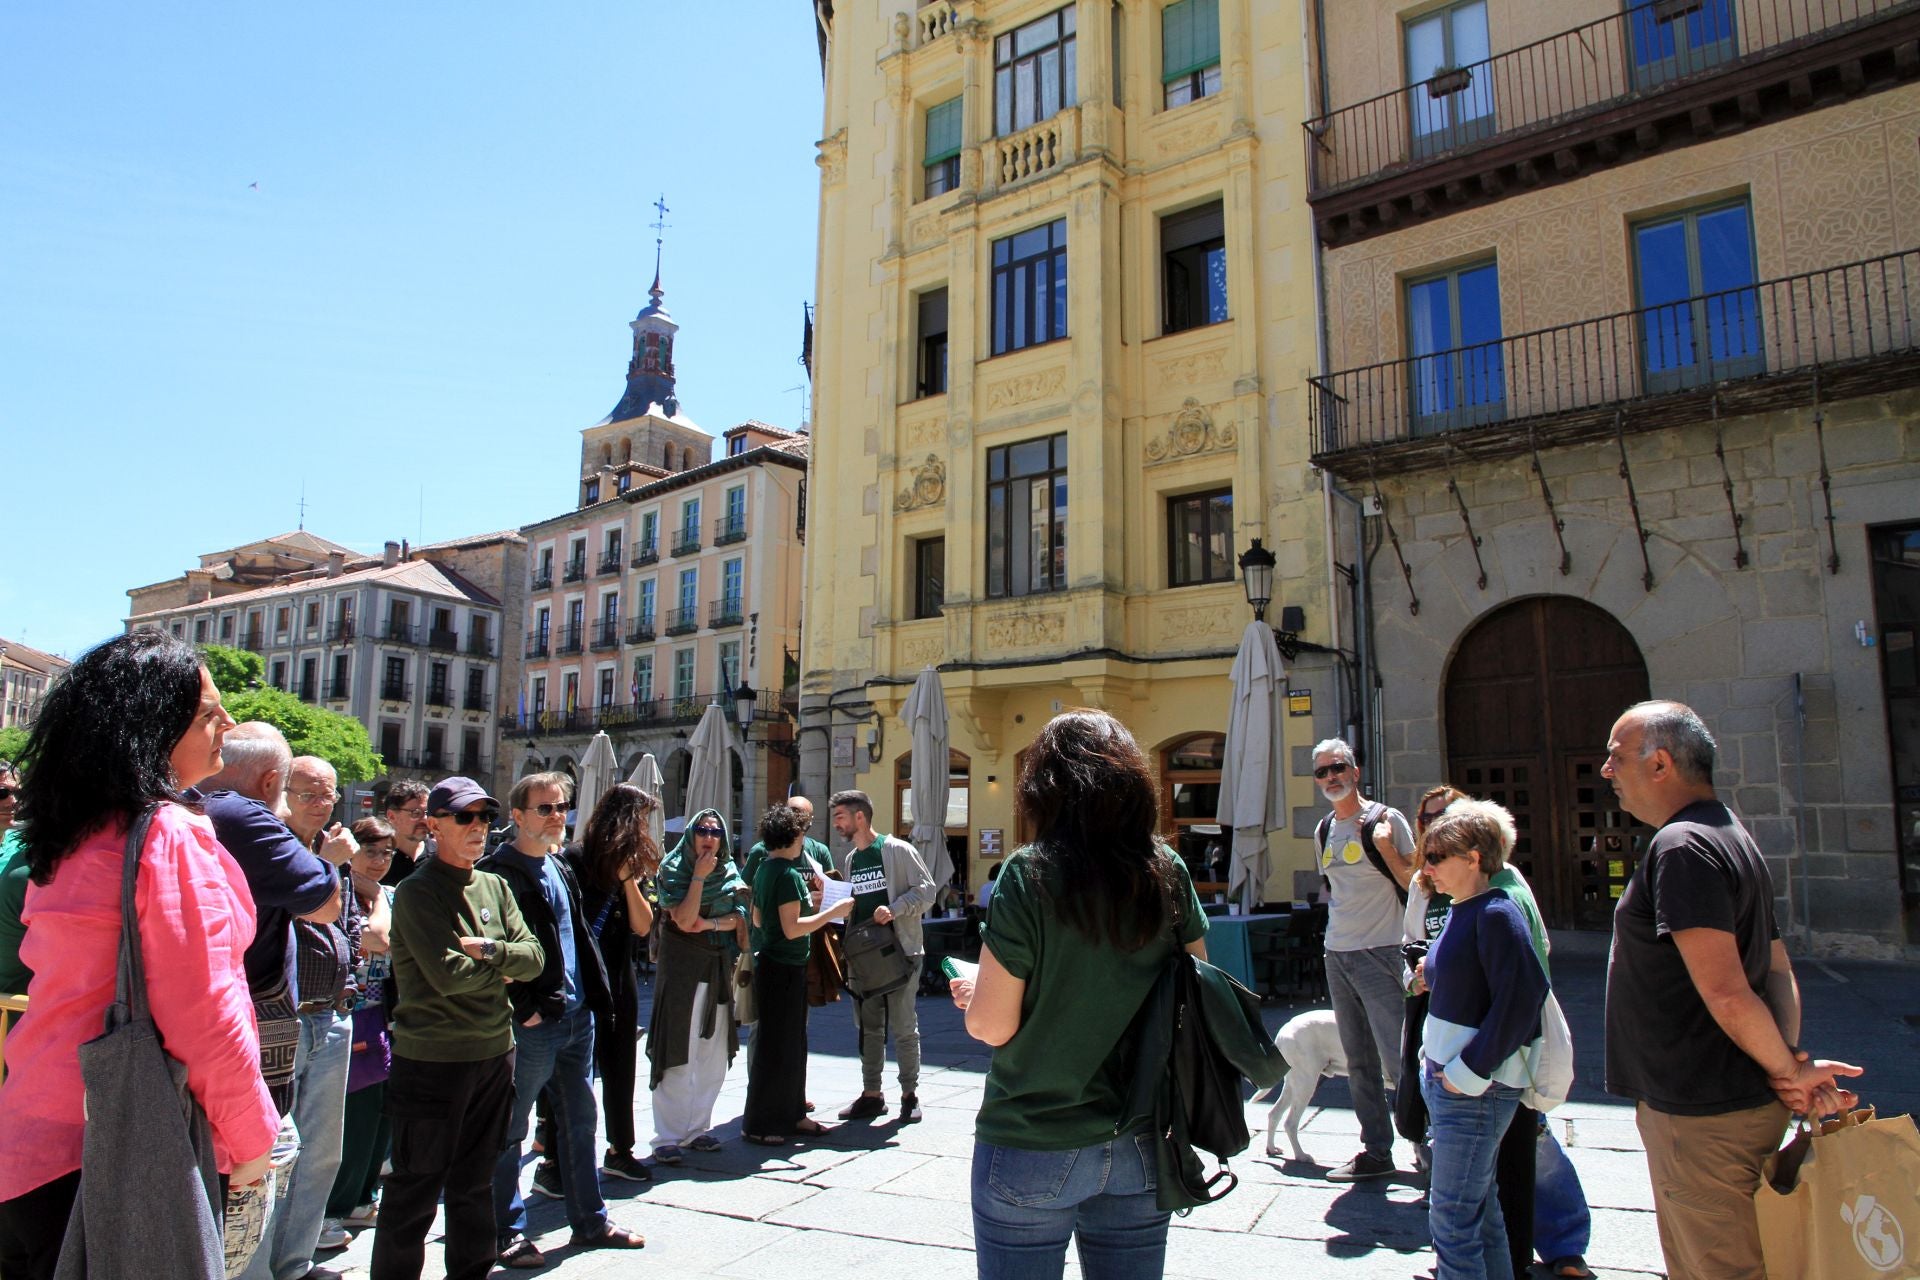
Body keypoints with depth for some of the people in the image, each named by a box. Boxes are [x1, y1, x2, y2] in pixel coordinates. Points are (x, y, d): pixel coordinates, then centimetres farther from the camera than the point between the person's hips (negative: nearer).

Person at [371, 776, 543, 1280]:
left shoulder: (495, 886, 9)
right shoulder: (417, 892, -11)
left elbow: (533, 957, 2)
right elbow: (448, 974, -22)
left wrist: (488, 949, -14)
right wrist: (502, 969, -6)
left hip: (494, 1052, 6)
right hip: (432, 1059, -6)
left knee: (475, 1182, 18)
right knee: (415, 1190, 4)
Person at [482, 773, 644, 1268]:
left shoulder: (560, 865, 14)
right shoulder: (500, 871, -13)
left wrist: (594, 990, 12)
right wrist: (524, 1010, -20)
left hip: (578, 1015, 9)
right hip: (533, 1023, -8)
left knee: (580, 1119, 16)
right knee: (510, 1128, 5)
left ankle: (590, 1220, 28)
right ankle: (508, 1232, 18)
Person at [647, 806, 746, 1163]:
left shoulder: (729, 872, 8)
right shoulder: (673, 870, -5)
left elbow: (739, 919, 1)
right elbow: (683, 920, -17)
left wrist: (709, 923, -14)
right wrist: (699, 877, -19)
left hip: (719, 969, 5)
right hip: (682, 969, -5)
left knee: (715, 1057, 7)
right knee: (678, 1055, -6)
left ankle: (696, 1129, 18)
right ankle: (667, 1137, 0)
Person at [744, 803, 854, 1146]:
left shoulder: (765, 869, 9)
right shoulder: (788, 874, -19)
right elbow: (792, 928, -24)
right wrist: (833, 911, -17)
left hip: (770, 962, 10)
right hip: (784, 967, -10)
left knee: (793, 1043, 16)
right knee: (776, 1046, -1)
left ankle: (792, 1115, 26)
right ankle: (758, 1124, 8)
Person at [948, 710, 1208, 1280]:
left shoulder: (1029, 876, -17)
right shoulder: (1167, 873, -4)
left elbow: (991, 1026, -15)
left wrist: (971, 992, 6)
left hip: (1032, 1152, -4)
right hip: (1139, 1148, 4)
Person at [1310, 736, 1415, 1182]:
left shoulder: (1386, 820, -7)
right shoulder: (1323, 830, 13)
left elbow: (1414, 884, -9)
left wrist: (1384, 845, -20)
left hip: (1379, 954, -7)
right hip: (1336, 956, 7)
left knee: (1398, 1060, -7)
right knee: (1359, 1062, 12)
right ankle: (1376, 1152, 21)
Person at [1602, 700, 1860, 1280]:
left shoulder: (1680, 846, -22)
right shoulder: (1731, 836, 12)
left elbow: (1726, 994, -26)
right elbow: (1779, 971, 10)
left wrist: (1787, 1071, -11)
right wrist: (1790, 1064, -2)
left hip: (1703, 1115, -10)